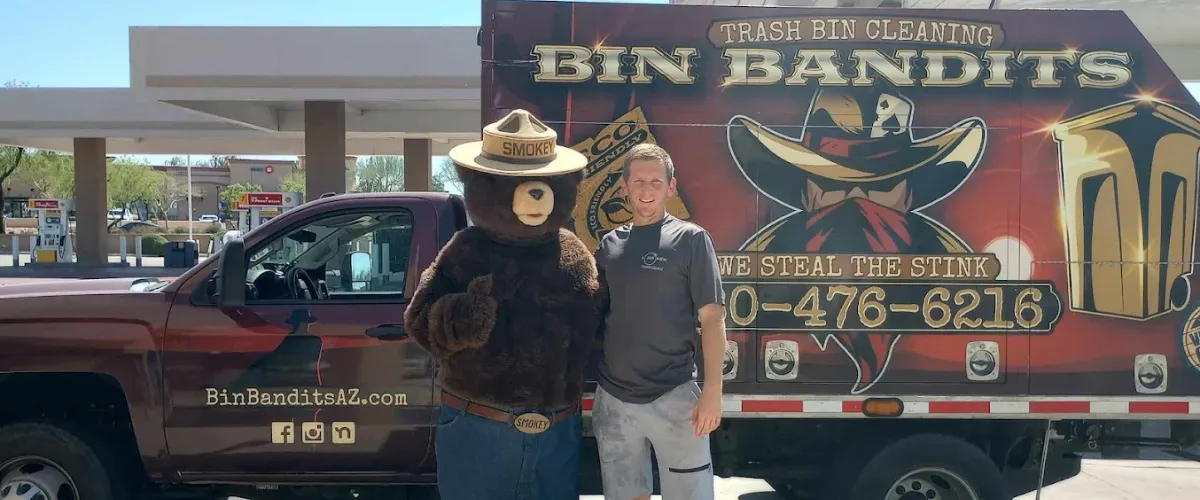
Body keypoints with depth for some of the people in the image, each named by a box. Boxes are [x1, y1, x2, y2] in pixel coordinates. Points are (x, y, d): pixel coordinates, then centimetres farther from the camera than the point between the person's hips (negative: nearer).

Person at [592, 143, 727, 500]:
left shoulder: (691, 239, -3)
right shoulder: (609, 244, 8)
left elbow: (712, 317, -6)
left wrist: (712, 389, -12)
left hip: (674, 397, -4)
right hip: (612, 397, 4)